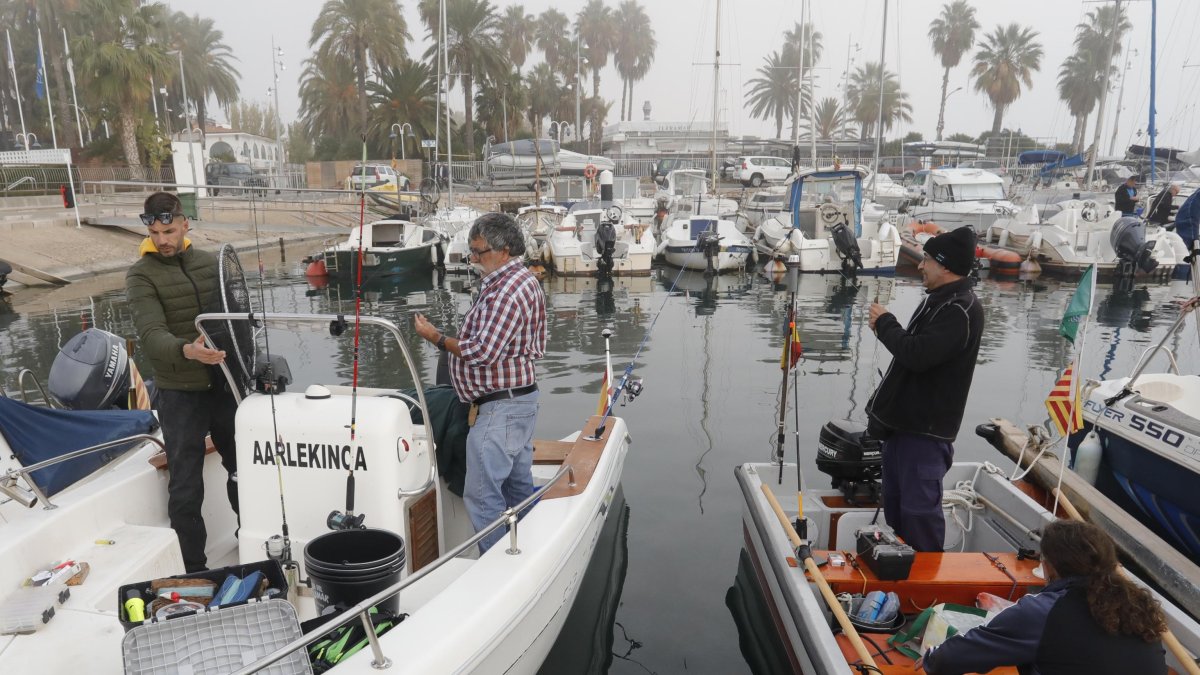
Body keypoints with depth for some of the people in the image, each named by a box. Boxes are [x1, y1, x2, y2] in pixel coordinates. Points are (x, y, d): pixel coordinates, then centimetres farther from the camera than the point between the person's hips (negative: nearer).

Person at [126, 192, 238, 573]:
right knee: (186, 490, -1)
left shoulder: (211, 263, 6)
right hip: (180, 394, -4)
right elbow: (150, 334, -21)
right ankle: (195, 570, 12)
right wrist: (187, 350, -41)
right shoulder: (141, 276, -7)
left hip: (223, 385, 4)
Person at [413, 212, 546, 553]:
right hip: (520, 400, 11)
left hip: (501, 407, -11)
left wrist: (437, 338, -11)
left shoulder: (507, 291, -19)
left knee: (482, 494, -6)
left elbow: (481, 351, -24)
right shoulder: (524, 280, 15)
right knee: (518, 488, 18)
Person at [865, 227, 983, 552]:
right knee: (895, 504, 20)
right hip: (903, 421, 11)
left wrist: (885, 323, -14)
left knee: (919, 508, -4)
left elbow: (918, 354, -28)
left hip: (926, 429, -11)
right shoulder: (937, 300, 12)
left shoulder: (961, 310, -20)